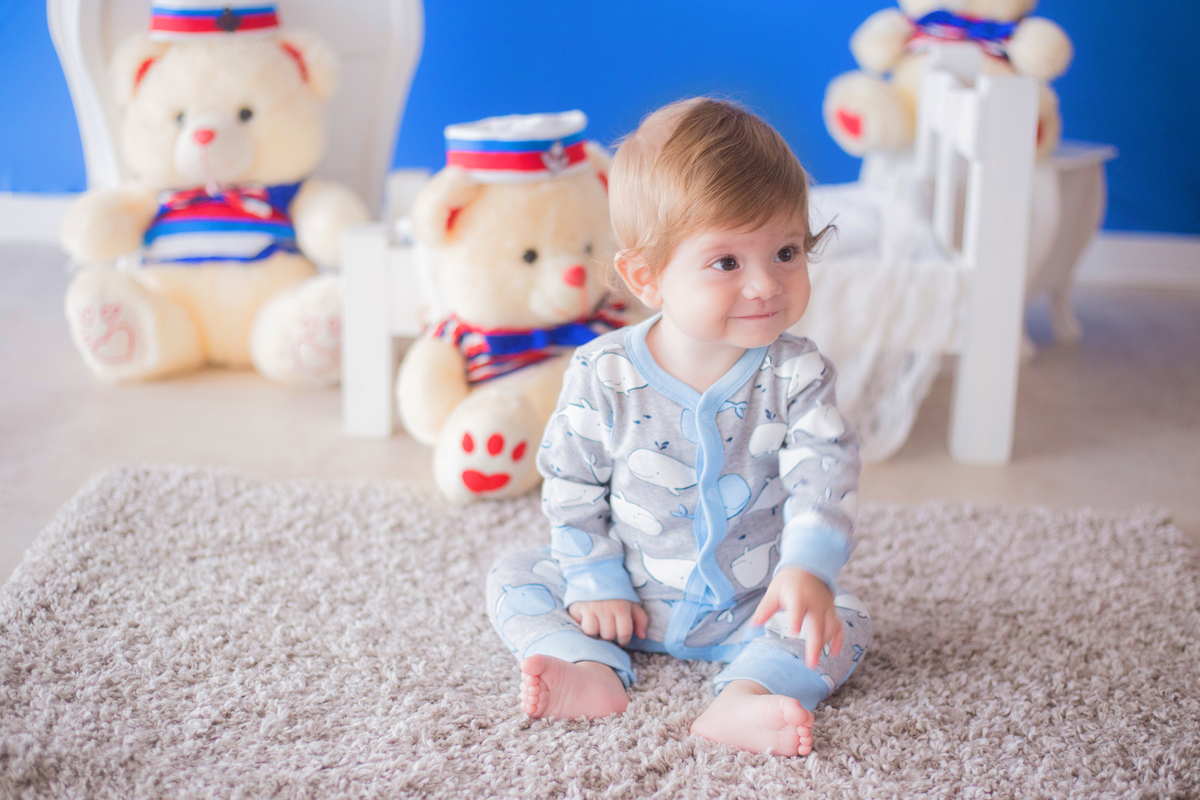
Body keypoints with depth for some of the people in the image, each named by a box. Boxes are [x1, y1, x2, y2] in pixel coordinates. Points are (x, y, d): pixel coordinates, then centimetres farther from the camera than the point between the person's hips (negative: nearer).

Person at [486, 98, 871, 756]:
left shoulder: (795, 374, -15)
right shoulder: (603, 374, -15)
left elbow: (824, 472, -24)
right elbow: (572, 485, -5)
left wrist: (809, 568, -40)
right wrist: (595, 582, -10)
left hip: (752, 602, 0)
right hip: (631, 595, 1)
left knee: (843, 625, -20)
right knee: (514, 579, -8)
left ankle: (746, 694, -38)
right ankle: (593, 671, -25)